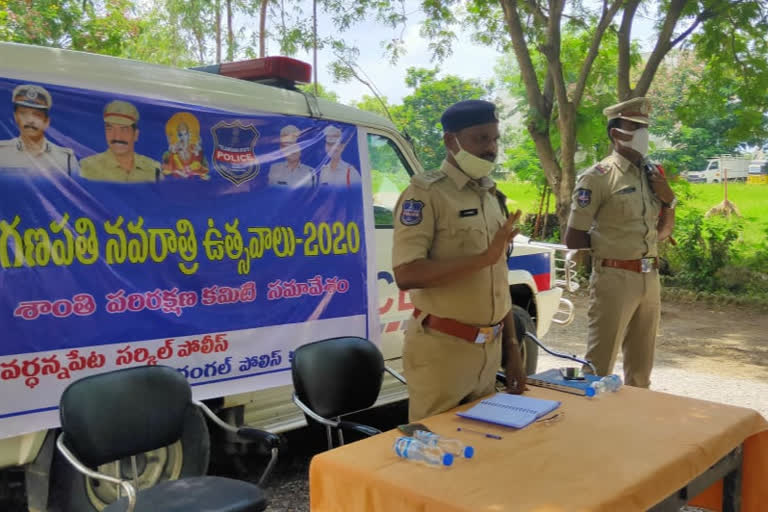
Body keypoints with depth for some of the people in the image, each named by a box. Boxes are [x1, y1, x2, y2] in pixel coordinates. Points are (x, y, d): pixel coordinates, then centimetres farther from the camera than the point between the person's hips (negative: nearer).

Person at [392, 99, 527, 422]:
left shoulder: (492, 196, 12)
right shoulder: (426, 193, -11)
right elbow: (406, 275, -22)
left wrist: (511, 347, 13)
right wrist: (482, 258, -25)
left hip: (489, 350, 7)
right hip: (442, 350, -7)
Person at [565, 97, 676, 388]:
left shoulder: (652, 175, 11)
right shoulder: (598, 177, -11)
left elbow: (663, 233, 18)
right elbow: (573, 239, -12)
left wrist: (669, 200, 1)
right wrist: (608, 243, 0)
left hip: (650, 279, 7)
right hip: (615, 279, -7)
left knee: (641, 367, 18)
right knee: (599, 366, -1)